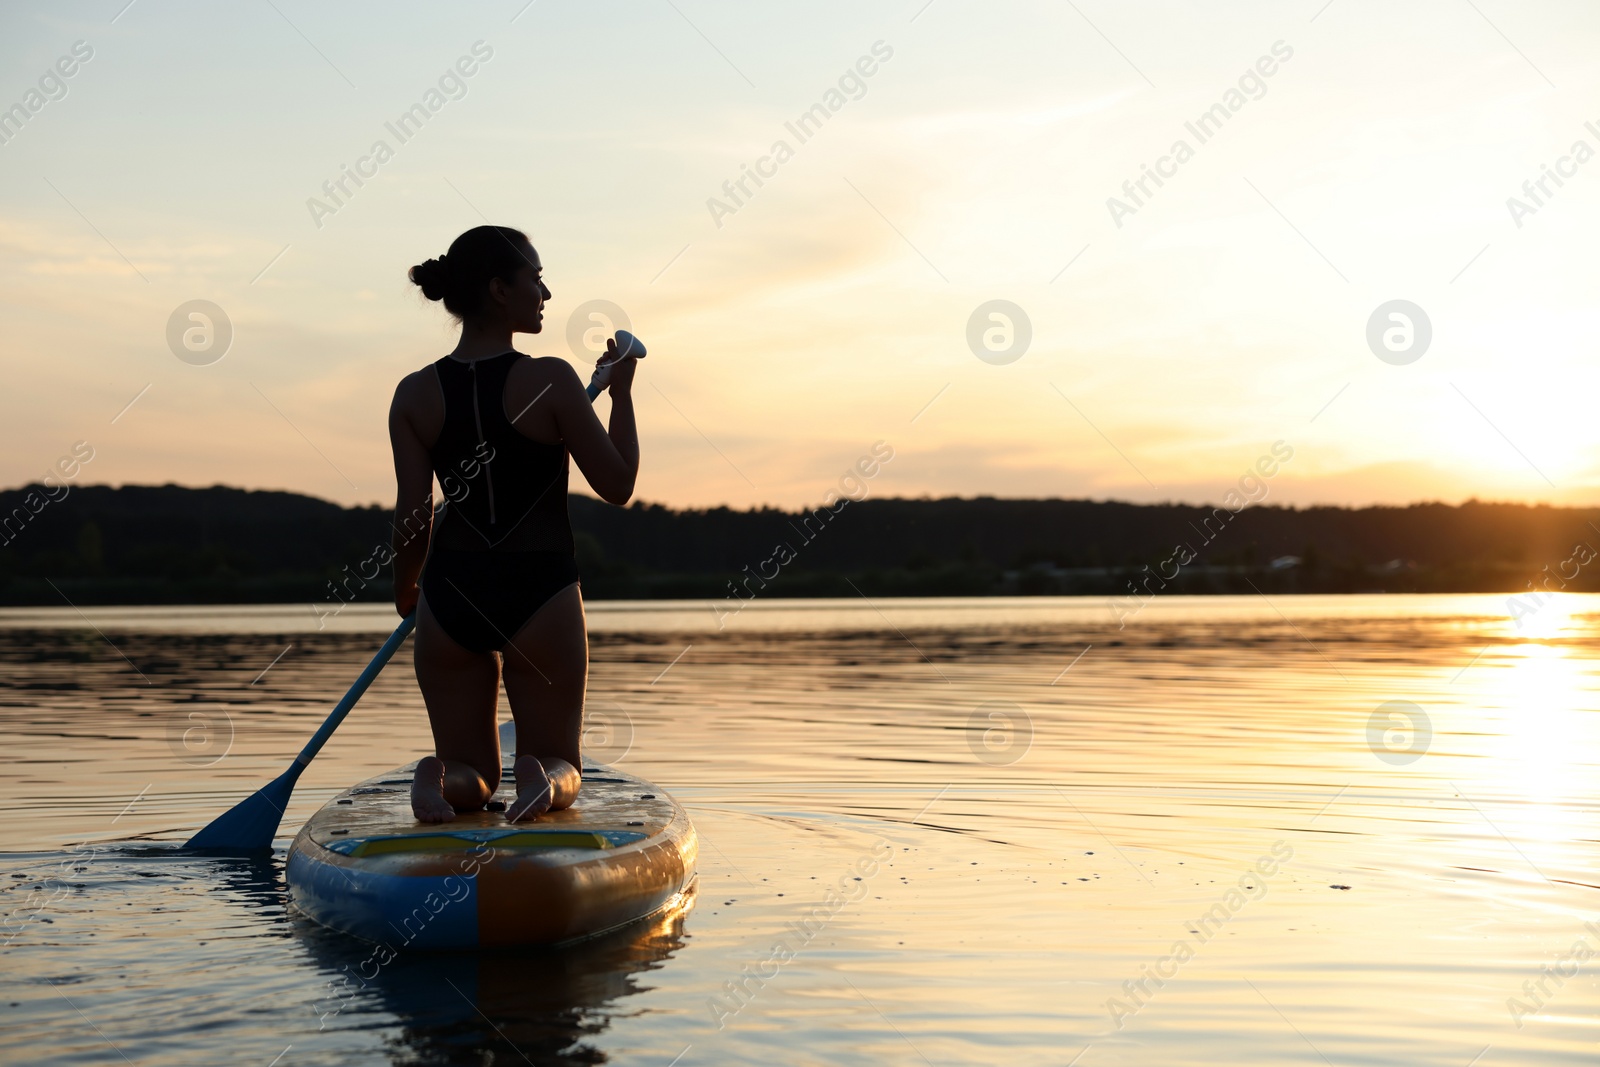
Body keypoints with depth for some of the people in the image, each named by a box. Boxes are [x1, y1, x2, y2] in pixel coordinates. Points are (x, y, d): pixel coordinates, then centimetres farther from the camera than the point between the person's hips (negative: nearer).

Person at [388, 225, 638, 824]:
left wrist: (404, 590, 17)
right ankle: (540, 776, -21)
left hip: (451, 594, 3)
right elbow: (618, 486, -5)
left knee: (470, 770, 17)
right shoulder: (550, 381, -11)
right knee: (559, 765, 14)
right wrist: (622, 391, 7)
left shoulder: (414, 396, -1)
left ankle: (440, 776, -17)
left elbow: (413, 519, -2)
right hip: (541, 595, -3)